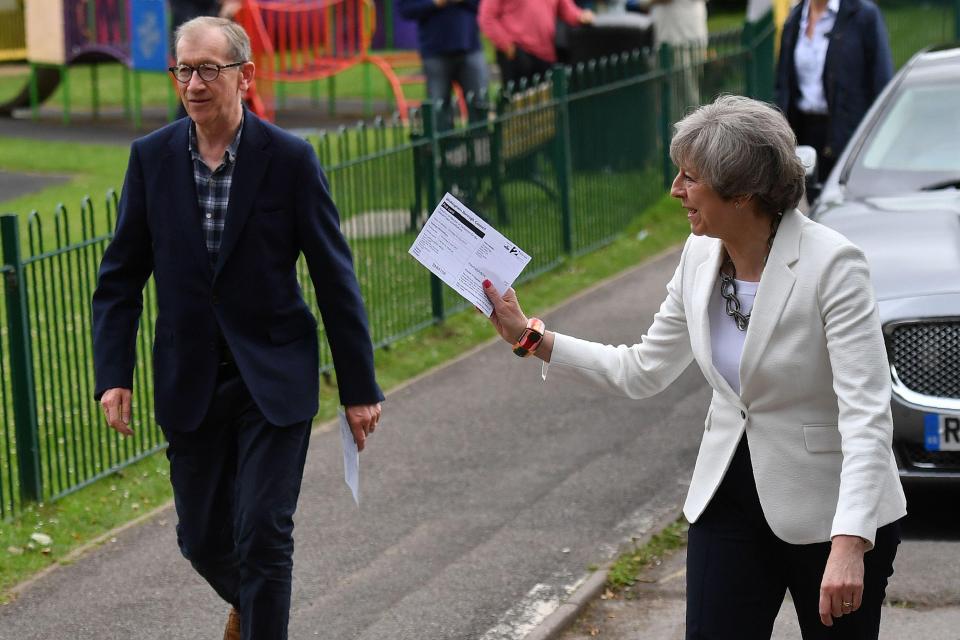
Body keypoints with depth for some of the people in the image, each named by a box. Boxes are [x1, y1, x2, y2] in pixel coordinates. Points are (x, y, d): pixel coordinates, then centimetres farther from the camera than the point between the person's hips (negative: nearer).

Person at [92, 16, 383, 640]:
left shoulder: (289, 159, -9)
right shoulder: (152, 157, -2)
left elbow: (335, 278, -5)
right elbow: (121, 277, 4)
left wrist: (359, 387, -4)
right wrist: (113, 374, -6)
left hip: (274, 377, -3)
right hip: (189, 380, 3)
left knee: (264, 534, -9)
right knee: (202, 538, 12)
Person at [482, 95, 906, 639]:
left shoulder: (832, 264, -21)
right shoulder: (701, 257, 0)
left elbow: (865, 414, -27)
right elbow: (642, 371, 12)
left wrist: (850, 544, -36)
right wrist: (530, 338, 8)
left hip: (832, 508, -5)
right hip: (729, 496, 6)